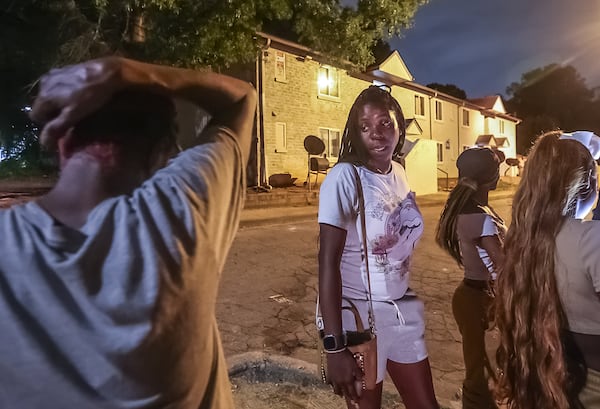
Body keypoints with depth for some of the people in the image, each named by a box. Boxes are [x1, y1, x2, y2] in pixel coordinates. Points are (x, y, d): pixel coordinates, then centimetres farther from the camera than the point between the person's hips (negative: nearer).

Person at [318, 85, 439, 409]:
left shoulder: (399, 173, 1)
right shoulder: (344, 177, -19)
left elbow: (400, 245, 7)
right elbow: (327, 262, -22)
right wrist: (334, 346, -23)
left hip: (404, 310, 6)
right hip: (358, 312, -6)